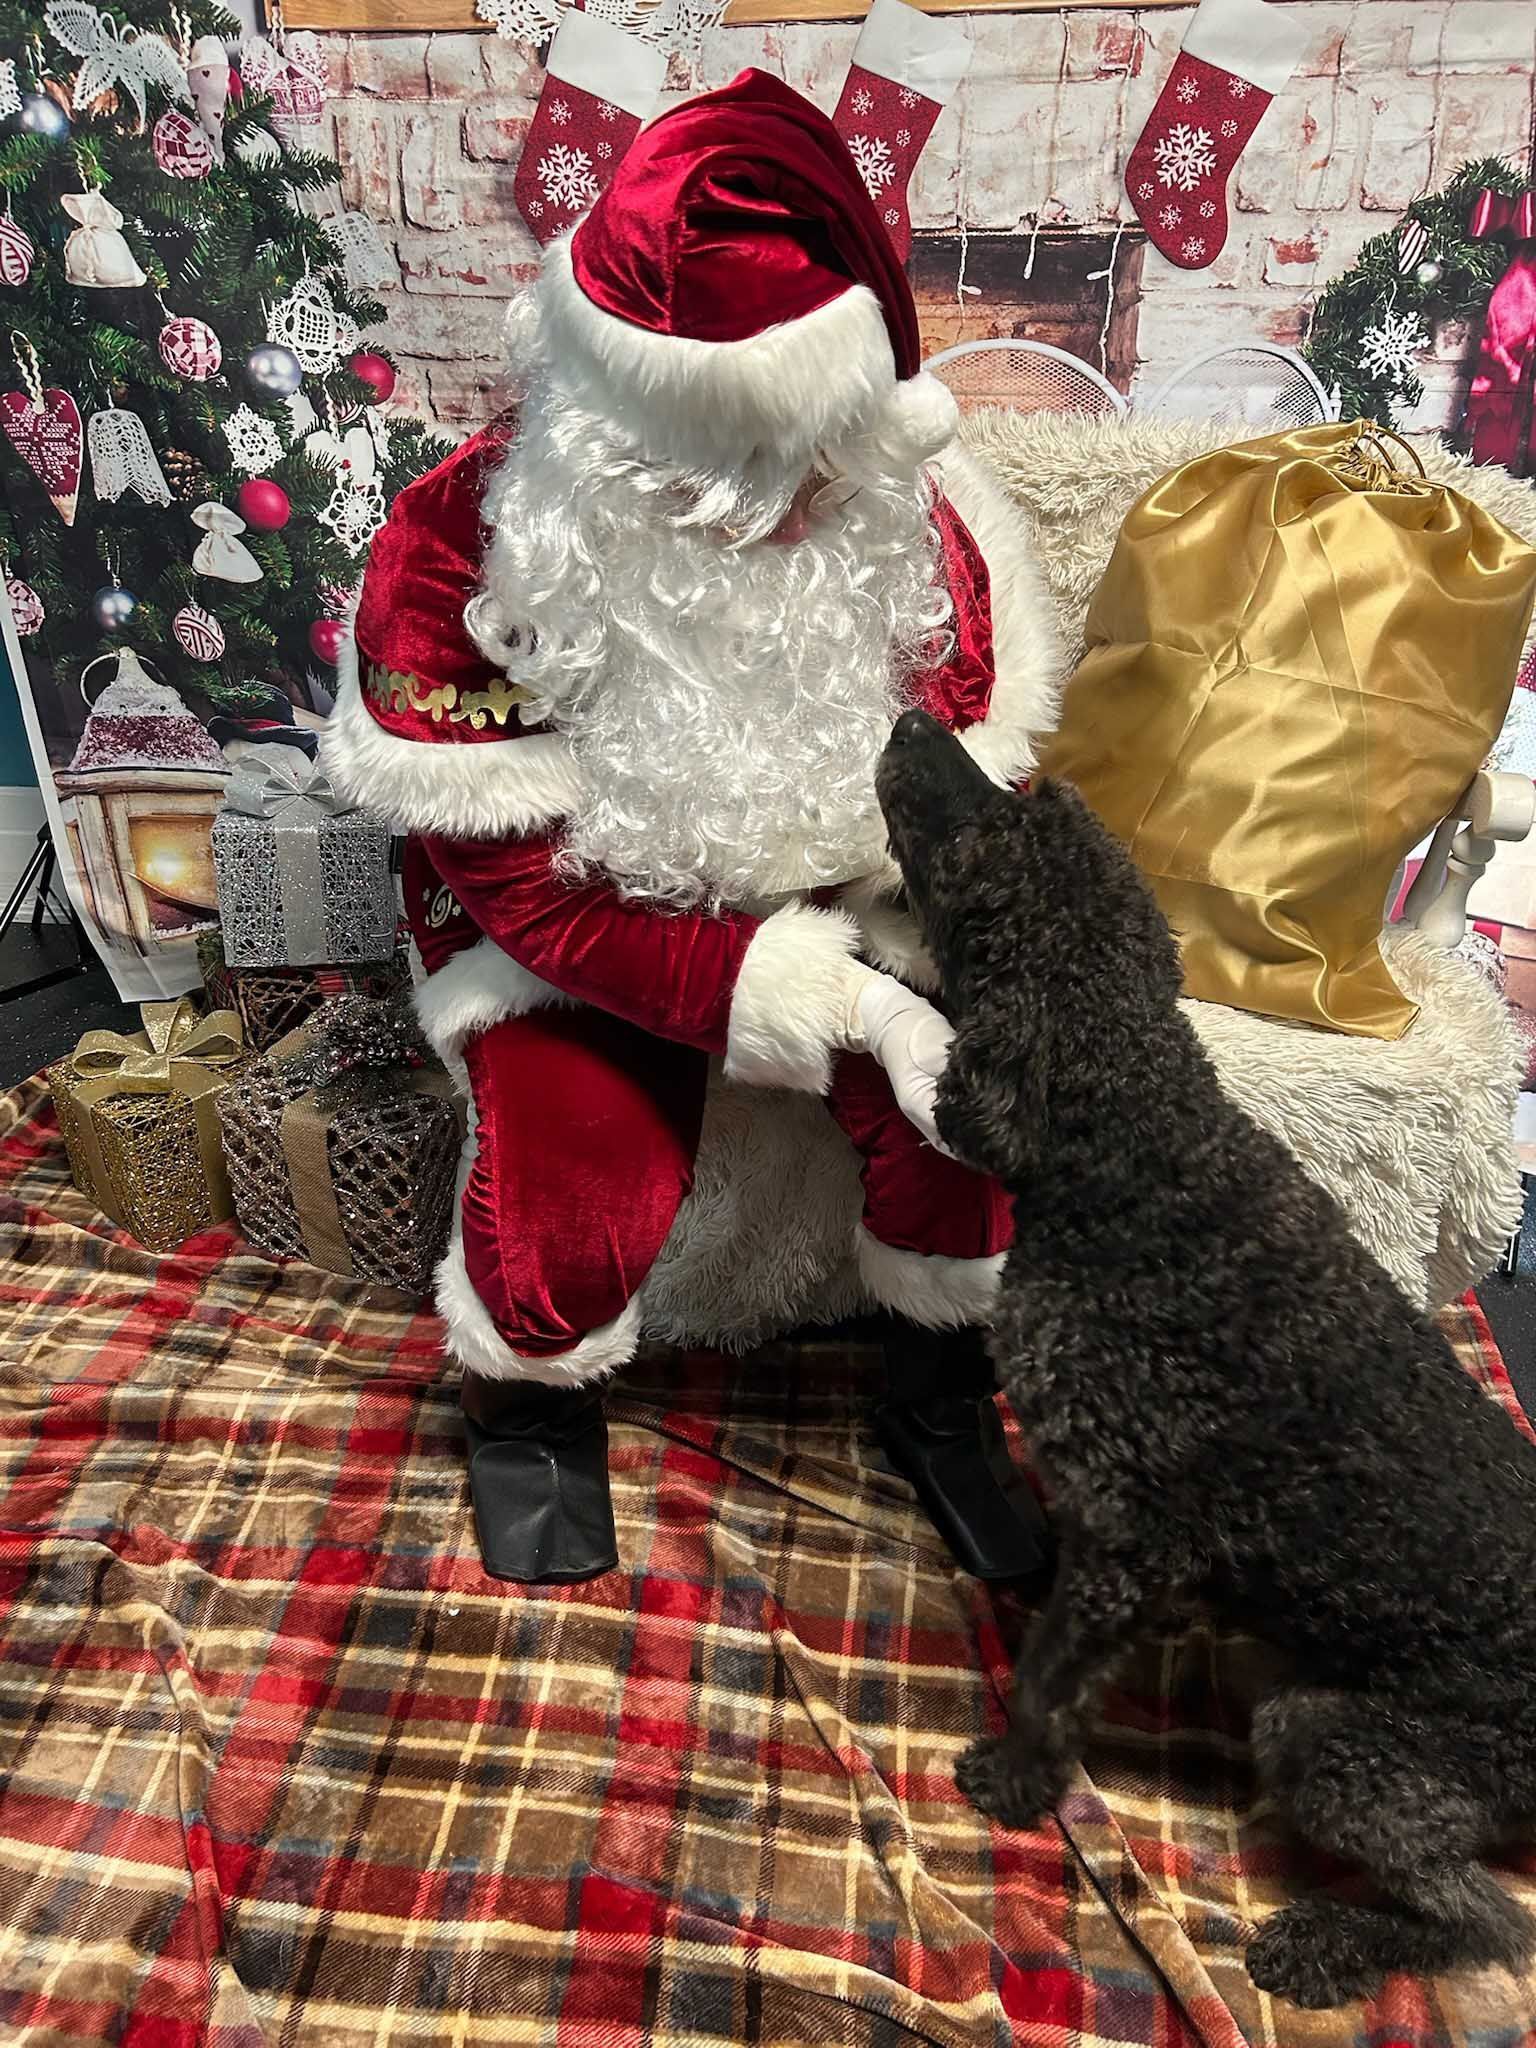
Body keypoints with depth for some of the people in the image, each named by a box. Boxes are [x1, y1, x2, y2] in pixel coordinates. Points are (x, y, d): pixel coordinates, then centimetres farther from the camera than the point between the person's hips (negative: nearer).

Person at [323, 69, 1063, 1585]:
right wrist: (737, 985, -30)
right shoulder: (465, 548, -22)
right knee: (576, 1192, -23)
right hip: (571, 917, -2)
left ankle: (939, 1401, 14)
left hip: (828, 892, 3)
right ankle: (531, 1400, 17)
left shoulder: (909, 521, -14)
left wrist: (919, 981, -24)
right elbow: (505, 866, -21)